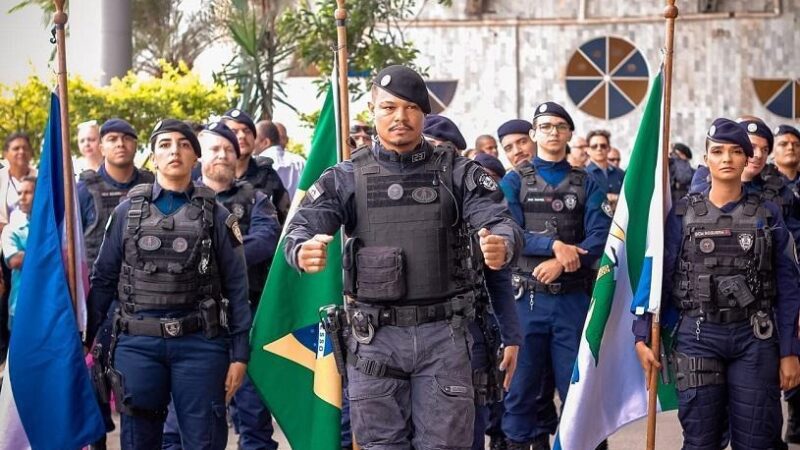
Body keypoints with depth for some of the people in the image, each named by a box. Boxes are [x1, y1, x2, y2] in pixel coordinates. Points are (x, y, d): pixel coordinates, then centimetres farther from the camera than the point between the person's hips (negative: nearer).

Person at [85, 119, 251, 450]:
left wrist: (239, 354, -3)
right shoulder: (127, 211, 7)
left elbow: (236, 286, 2)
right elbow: (103, 279, 10)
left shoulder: (216, 215, 4)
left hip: (200, 344, -1)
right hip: (136, 343, 1)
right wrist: (81, 338, 7)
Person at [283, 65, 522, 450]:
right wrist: (303, 251, -32)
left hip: (443, 333, 0)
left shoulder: (457, 172, 2)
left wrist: (502, 246, -34)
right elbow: (300, 228, -7)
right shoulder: (347, 177, 3)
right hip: (375, 335, 1)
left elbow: (500, 221, -9)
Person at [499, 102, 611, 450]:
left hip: (573, 299, 1)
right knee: (522, 384, 4)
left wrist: (561, 262, -19)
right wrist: (555, 245, -20)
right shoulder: (514, 181, 6)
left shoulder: (587, 185, 9)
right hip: (527, 298, -1)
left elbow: (600, 238, -4)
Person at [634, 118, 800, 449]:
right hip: (698, 337, 0)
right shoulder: (683, 214, 3)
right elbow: (660, 278, 4)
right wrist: (642, 336, -3)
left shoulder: (768, 215, 4)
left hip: (755, 338, 0)